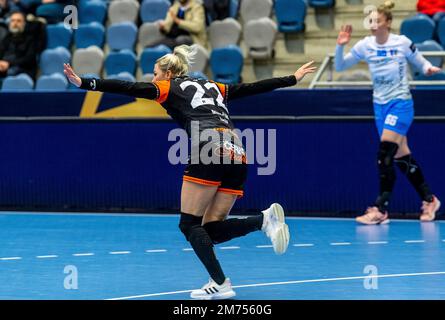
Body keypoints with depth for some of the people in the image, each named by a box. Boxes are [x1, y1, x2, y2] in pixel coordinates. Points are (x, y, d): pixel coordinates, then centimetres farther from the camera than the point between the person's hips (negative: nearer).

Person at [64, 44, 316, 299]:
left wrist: (84, 83, 2)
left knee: (190, 225, 0)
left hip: (209, 150, -6)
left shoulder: (169, 87, 15)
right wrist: (294, 79, 46)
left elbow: (129, 88, 5)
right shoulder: (213, 87, 31)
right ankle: (264, 219, -14)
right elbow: (253, 87, 35)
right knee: (211, 230, 8)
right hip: (238, 156, 6)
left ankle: (220, 284, -13)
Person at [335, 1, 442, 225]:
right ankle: (429, 200, 26)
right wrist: (340, 46, -15)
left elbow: (421, 63, 3)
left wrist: (429, 69, -19)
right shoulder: (365, 46, -2)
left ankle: (380, 210, -14)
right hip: (380, 105, 5)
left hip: (401, 103, -5)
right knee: (401, 157, 11)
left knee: (384, 155, -16)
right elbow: (340, 66, 2)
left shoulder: (403, 43, -11)